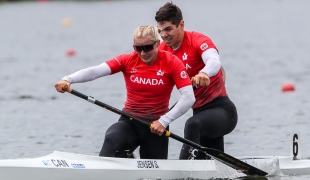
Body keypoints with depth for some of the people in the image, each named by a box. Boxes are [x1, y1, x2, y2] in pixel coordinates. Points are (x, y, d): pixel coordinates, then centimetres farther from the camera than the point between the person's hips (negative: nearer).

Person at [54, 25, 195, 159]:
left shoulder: (171, 62, -7)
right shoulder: (128, 61, -3)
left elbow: (189, 98, -15)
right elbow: (96, 71, -19)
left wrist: (164, 121, -24)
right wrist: (68, 80, -37)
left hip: (156, 126, 0)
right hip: (129, 122, 0)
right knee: (111, 139, -32)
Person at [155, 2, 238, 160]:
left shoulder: (197, 40, -15)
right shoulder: (163, 51, 7)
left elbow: (214, 61, -34)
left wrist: (204, 73, -57)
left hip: (222, 109, -8)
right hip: (199, 111, 8)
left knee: (193, 124, -37)